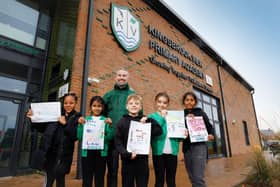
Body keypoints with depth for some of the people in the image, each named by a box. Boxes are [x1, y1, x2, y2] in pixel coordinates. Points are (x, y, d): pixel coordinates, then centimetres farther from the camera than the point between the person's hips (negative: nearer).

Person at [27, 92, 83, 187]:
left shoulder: (77, 117, -2)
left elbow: (75, 136, -13)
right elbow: (43, 128, 15)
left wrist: (65, 124, -22)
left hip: (63, 155, -3)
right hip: (51, 153, 3)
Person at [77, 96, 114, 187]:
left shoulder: (105, 120, 2)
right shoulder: (86, 120, 5)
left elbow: (110, 137, -7)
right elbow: (80, 137, -1)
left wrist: (110, 126, -20)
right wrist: (81, 125, -13)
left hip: (101, 152, 0)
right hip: (87, 152, 1)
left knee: (99, 179, 11)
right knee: (86, 179, 10)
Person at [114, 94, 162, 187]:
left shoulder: (145, 120, 5)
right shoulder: (122, 122, -1)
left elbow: (159, 131, -2)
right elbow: (118, 142, -5)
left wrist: (148, 122, -11)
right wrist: (127, 154, -17)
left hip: (142, 159, 1)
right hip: (127, 160, -1)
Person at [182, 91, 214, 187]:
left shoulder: (200, 112, 5)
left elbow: (209, 126, 7)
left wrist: (211, 135, -12)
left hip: (199, 146, -3)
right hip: (187, 148, 3)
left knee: (198, 178, -8)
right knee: (192, 178, 12)